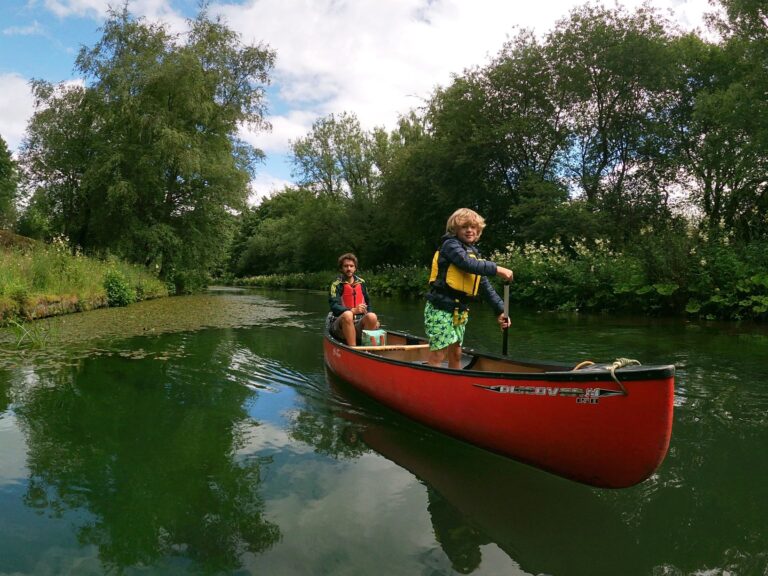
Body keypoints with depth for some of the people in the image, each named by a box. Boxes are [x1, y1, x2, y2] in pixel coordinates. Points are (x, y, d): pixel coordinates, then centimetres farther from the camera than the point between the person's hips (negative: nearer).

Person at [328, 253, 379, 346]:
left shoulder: (361, 283, 14)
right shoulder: (337, 284, 0)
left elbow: (368, 304, 21)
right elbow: (334, 306, -12)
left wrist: (373, 320, 2)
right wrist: (353, 310, -28)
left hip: (359, 324, 3)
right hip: (341, 325, -3)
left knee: (372, 317, -28)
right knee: (347, 315, -37)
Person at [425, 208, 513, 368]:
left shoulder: (474, 254, 17)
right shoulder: (450, 244, -7)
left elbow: (486, 287, 15)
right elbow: (468, 264, -27)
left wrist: (500, 310, 7)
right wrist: (496, 269, -26)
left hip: (460, 311, 9)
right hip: (441, 309, -8)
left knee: (456, 355, 15)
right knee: (437, 356, -9)